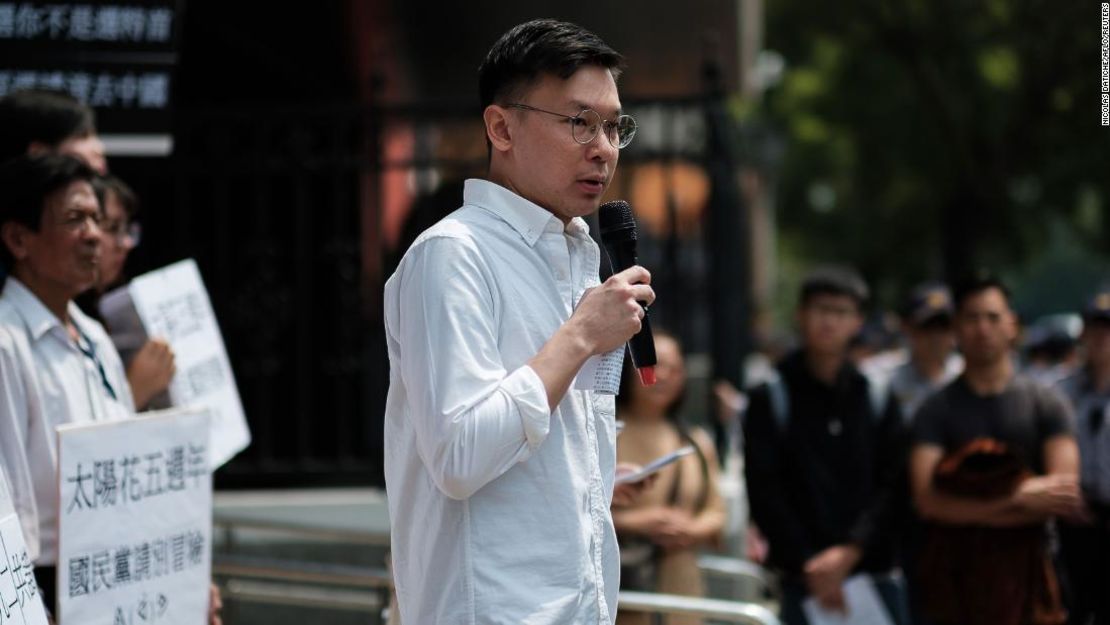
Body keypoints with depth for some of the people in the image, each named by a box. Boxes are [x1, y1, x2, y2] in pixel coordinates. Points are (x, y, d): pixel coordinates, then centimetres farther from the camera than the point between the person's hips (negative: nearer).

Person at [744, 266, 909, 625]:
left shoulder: (879, 401, 10)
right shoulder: (771, 400, 4)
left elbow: (893, 487, 3)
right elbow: (764, 491, -2)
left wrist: (852, 550, -11)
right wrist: (807, 564, -10)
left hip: (874, 574, 2)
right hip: (804, 583, -2)